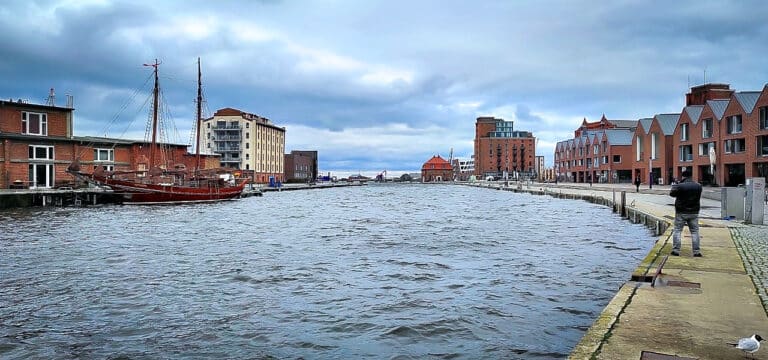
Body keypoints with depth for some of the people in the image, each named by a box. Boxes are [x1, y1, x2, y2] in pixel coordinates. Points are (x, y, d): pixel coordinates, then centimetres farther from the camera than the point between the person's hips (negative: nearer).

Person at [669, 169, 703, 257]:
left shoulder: (680, 186, -15)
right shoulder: (698, 186, 0)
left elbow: (672, 193, -2)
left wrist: (674, 185, 17)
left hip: (681, 213, -3)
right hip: (694, 213, 3)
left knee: (677, 231, 5)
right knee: (694, 232, 9)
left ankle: (676, 250, 3)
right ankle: (697, 251, 8)